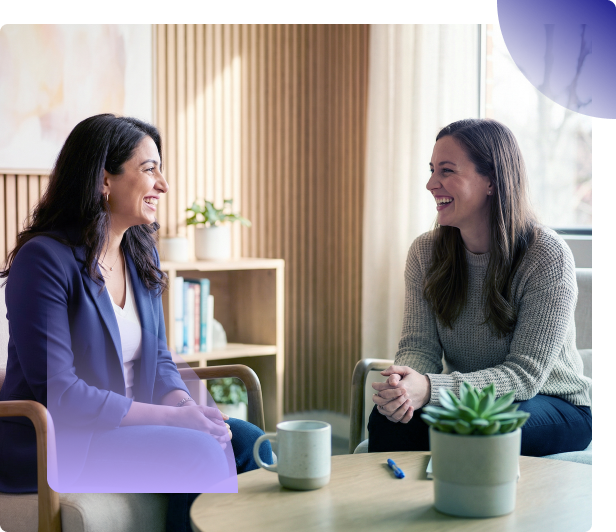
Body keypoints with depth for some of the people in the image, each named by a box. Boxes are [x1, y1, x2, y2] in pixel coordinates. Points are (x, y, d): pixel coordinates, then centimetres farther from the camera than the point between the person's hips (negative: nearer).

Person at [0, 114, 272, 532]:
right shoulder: (45, 259, -16)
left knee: (246, 442, -11)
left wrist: (187, 405, -10)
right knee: (200, 452, -25)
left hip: (128, 429, 8)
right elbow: (59, 393, -21)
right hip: (50, 444, -7)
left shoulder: (142, 254, 9)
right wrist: (171, 416, -21)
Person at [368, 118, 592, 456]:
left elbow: (524, 375, -22)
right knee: (390, 417, -27)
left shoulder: (547, 257, -19)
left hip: (557, 407, -3)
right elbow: (419, 346, -6)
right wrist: (405, 385, -32)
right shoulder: (425, 252, -3)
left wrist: (430, 389, -38)